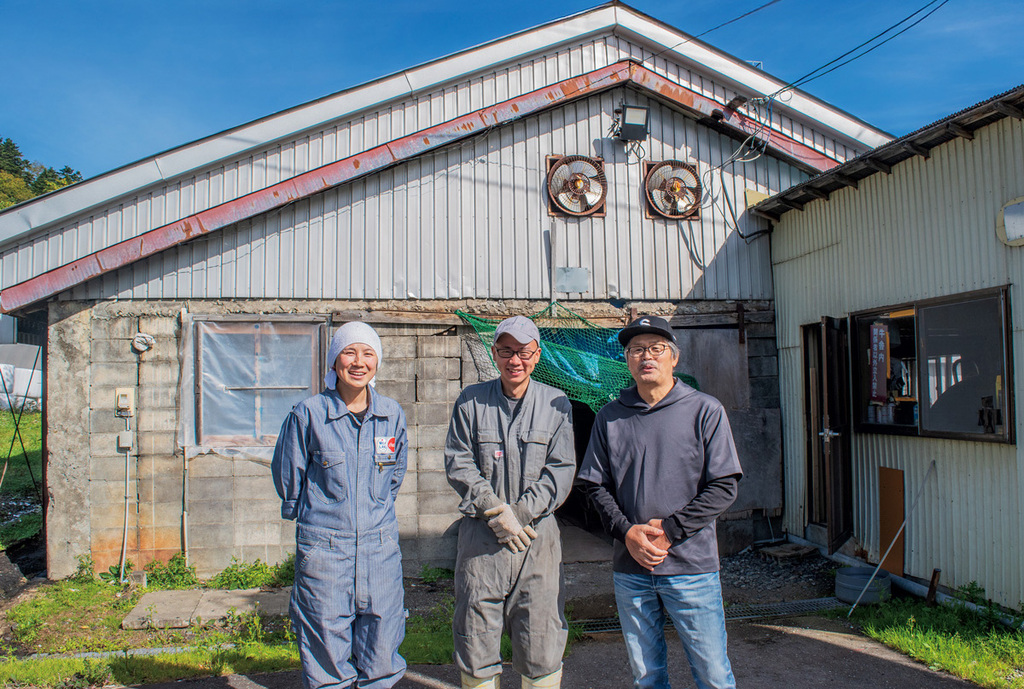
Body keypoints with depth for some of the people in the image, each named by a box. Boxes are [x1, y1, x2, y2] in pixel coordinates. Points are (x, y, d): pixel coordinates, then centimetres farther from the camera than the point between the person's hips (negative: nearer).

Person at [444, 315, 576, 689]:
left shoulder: (556, 403, 5)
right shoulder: (471, 401, 5)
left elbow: (561, 470, 1)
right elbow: (458, 464, 0)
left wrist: (521, 511, -11)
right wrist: (495, 511, -11)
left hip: (537, 534, 0)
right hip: (481, 533, 0)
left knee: (541, 640, 4)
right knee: (476, 636, 7)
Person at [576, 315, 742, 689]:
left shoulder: (705, 410, -2)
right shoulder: (609, 417, 6)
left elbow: (723, 487, -5)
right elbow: (595, 484, 7)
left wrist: (668, 530, -12)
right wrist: (627, 531, -9)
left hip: (691, 566, -2)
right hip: (630, 571, 3)